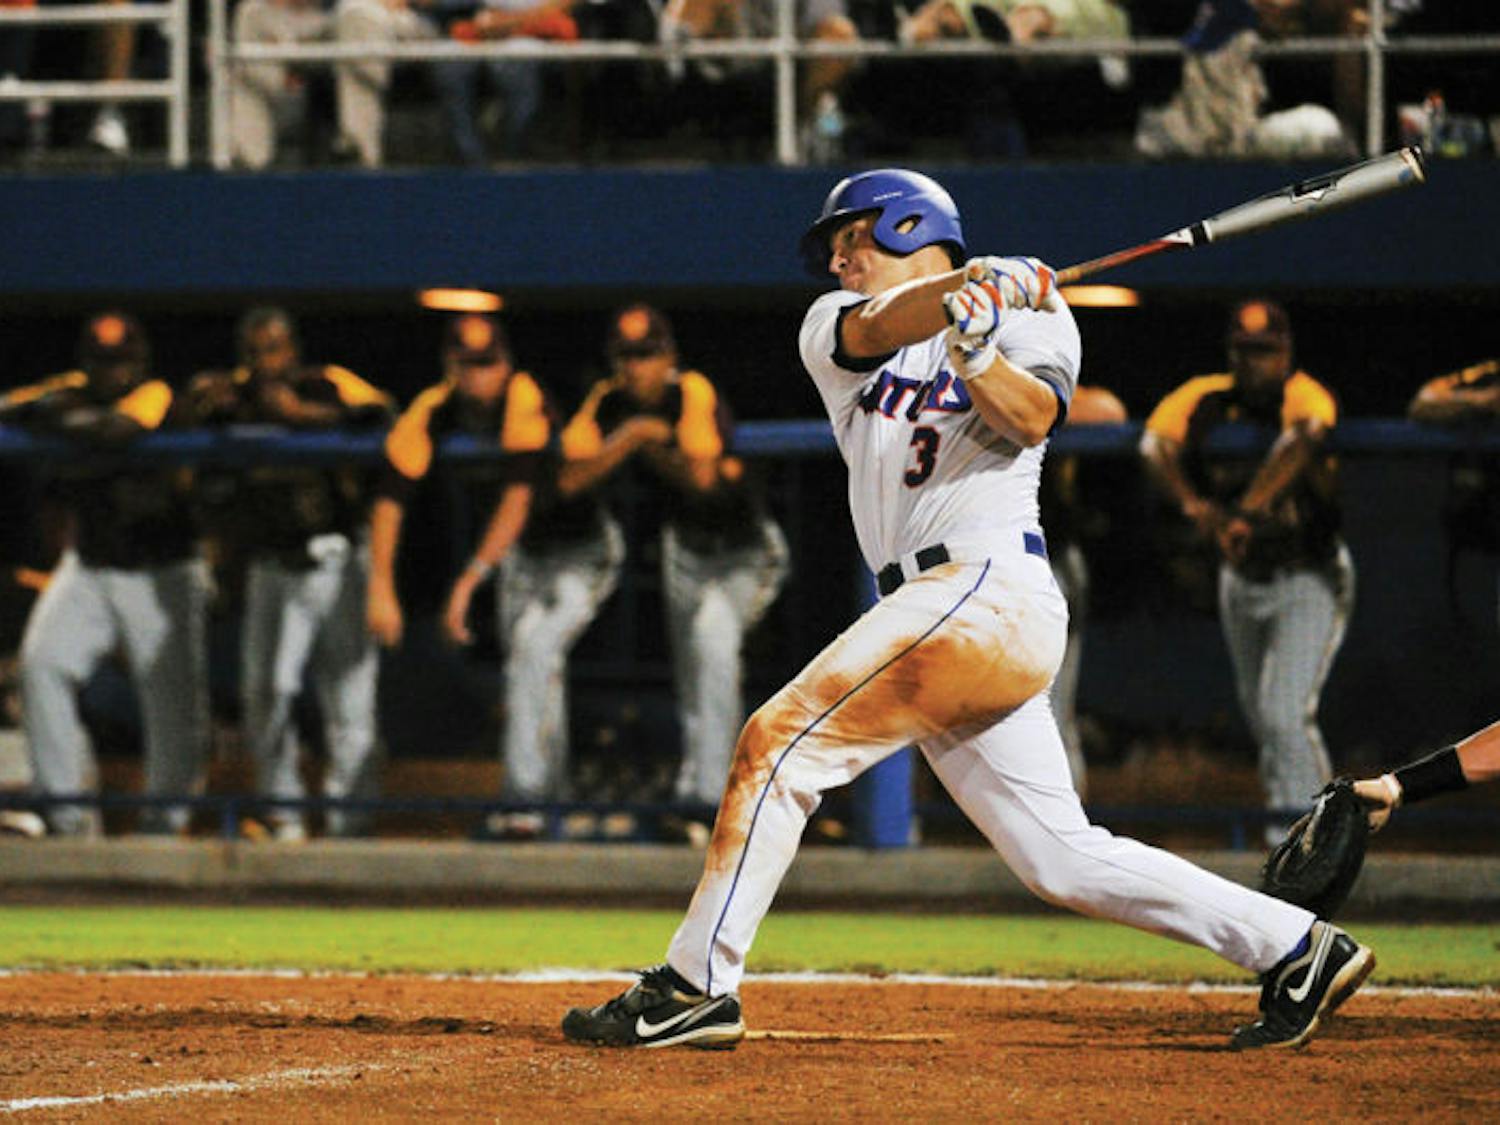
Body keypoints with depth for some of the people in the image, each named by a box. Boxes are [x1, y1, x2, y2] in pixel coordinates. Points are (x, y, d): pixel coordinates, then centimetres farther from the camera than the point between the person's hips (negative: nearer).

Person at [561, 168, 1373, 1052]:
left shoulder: (1031, 314, 8)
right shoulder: (832, 327, 21)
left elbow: (1031, 419, -11)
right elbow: (882, 325, -3)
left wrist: (976, 347, -29)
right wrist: (967, 286, -22)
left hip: (991, 586, -7)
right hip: (939, 610, 7)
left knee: (780, 742, -13)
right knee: (1063, 860, 2)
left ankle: (695, 987, -11)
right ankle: (1296, 949, 8)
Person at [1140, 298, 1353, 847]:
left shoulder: (1306, 398, -19)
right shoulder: (1206, 399, -3)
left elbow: (1300, 443, -39)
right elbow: (1155, 443, -16)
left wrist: (1245, 514, -49)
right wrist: (1192, 503, -34)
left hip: (1310, 580, -6)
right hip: (1240, 577, 6)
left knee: (1287, 715, -17)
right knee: (1258, 713, 16)